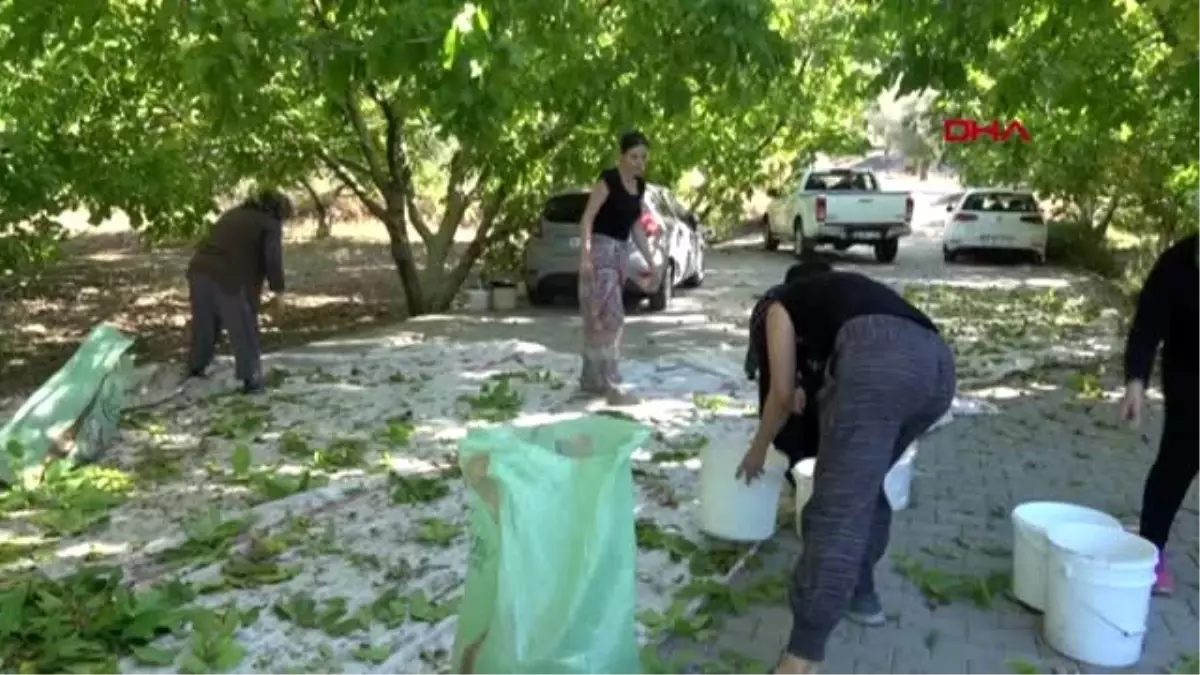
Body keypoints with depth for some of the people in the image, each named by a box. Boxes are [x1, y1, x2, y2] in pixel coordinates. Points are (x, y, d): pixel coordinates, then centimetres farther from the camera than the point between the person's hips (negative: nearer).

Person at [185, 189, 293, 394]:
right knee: (244, 332, 5)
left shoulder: (233, 213, 27)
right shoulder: (270, 224, 5)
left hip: (199, 271, 7)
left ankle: (195, 367, 41)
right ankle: (251, 380, 7)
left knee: (204, 325, 25)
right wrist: (278, 290, 1)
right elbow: (273, 259, -7)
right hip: (230, 280, -7)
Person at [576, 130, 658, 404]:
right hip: (600, 250, -8)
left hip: (621, 252, 8)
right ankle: (611, 386, -9)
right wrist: (585, 255, -26)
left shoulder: (640, 185, 11)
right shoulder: (608, 179, -13)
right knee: (609, 318, -10)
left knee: (601, 319, 12)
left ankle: (590, 379, 21)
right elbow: (587, 219, -16)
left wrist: (650, 260, 15)